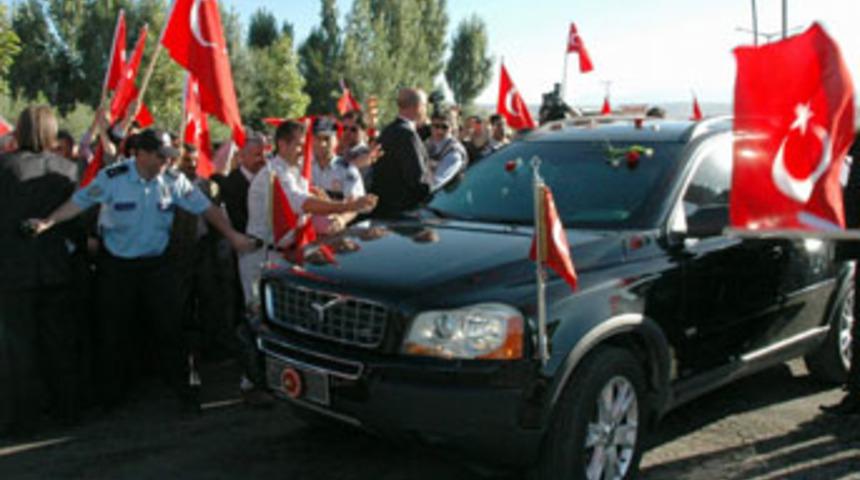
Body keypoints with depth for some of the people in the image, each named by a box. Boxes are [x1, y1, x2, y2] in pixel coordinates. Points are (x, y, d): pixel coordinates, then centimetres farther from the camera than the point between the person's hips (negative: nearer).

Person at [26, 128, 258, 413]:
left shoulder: (174, 181, -5)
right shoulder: (112, 178, -12)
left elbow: (205, 208, 0)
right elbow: (79, 202, -10)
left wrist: (232, 235, -3)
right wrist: (47, 223, -22)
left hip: (156, 264, 1)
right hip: (117, 266, -1)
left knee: (169, 328, 2)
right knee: (114, 332, 8)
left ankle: (182, 390, 14)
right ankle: (111, 395, 24)